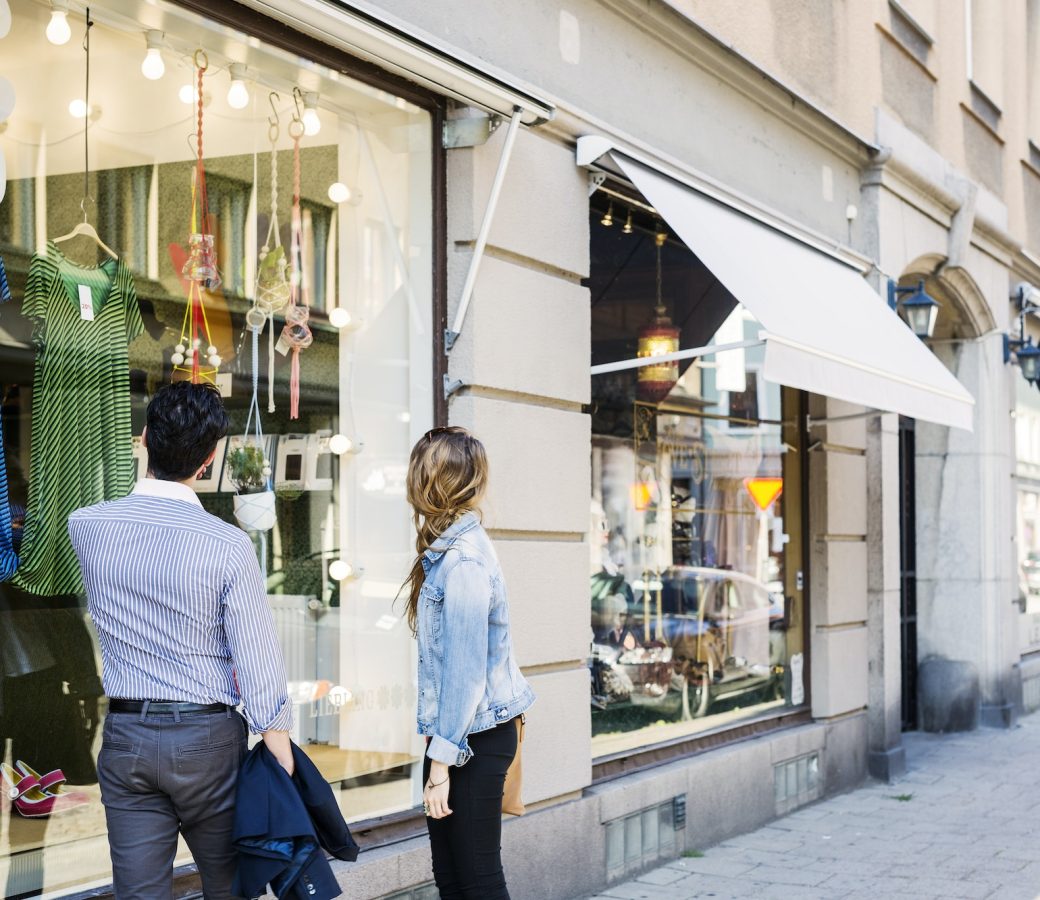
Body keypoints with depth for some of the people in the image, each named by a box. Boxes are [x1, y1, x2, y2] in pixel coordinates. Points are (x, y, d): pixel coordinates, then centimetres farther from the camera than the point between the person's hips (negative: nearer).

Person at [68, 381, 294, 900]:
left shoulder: (86, 526, -5)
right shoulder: (228, 545, -15)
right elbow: (258, 661, -12)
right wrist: (280, 756, -4)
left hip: (125, 737, 3)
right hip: (206, 738, -3)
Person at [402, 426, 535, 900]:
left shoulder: (462, 563, -21)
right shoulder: (455, 545, 8)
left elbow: (465, 671, -22)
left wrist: (441, 763, -18)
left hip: (474, 738, -9)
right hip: (461, 732, 9)